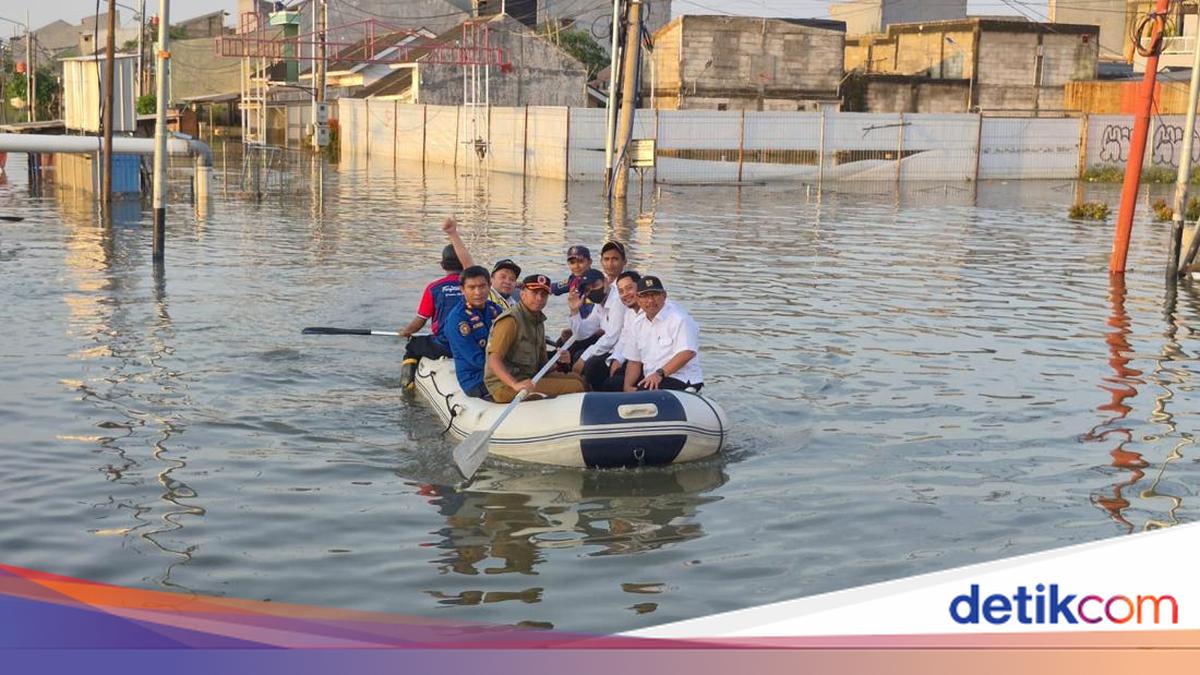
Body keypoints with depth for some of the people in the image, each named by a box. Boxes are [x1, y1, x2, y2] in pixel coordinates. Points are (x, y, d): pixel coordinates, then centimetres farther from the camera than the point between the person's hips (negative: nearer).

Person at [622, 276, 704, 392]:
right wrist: (628, 386, -2)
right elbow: (634, 361, 16)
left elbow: (687, 353, -21)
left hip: (680, 380, -8)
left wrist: (660, 373, -26)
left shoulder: (679, 319, -8)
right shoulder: (639, 325, 16)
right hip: (649, 379, 8)